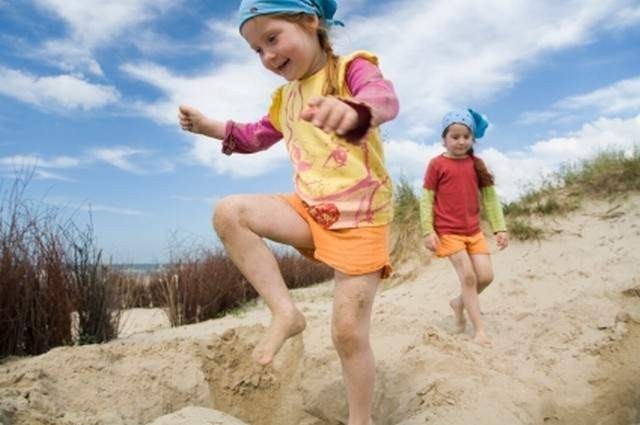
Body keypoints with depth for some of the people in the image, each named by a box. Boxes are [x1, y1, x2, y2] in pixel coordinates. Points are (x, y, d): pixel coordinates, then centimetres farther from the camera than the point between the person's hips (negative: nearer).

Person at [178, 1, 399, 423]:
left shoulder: (352, 68, -8)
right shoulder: (285, 98, 13)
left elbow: (385, 97, -33)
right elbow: (257, 136, 31)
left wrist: (353, 110, -57)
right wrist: (208, 126, 18)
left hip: (362, 219, -6)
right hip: (312, 210, 6)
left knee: (349, 332, -5)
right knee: (228, 213, -14)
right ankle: (285, 312, -10)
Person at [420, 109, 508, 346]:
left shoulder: (476, 164, 6)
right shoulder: (437, 164, -7)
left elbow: (490, 198, 8)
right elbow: (426, 199, -6)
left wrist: (500, 228, 4)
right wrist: (428, 231, -12)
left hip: (474, 231, 5)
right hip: (448, 232, -5)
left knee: (486, 276, 3)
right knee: (468, 276, -8)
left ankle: (459, 303, 30)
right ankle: (479, 330, 3)